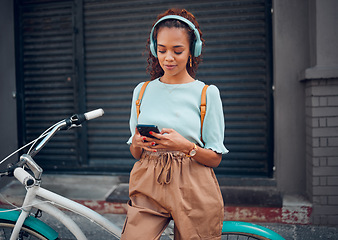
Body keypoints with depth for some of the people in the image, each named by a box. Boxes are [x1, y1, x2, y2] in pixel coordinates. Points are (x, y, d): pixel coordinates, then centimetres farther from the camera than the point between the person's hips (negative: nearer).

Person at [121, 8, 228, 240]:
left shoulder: (207, 93, 0)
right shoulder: (142, 91, 9)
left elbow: (215, 158, -1)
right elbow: (135, 153, 13)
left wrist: (186, 146, -19)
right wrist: (137, 143, -9)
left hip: (192, 189, -1)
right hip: (148, 187, 2)